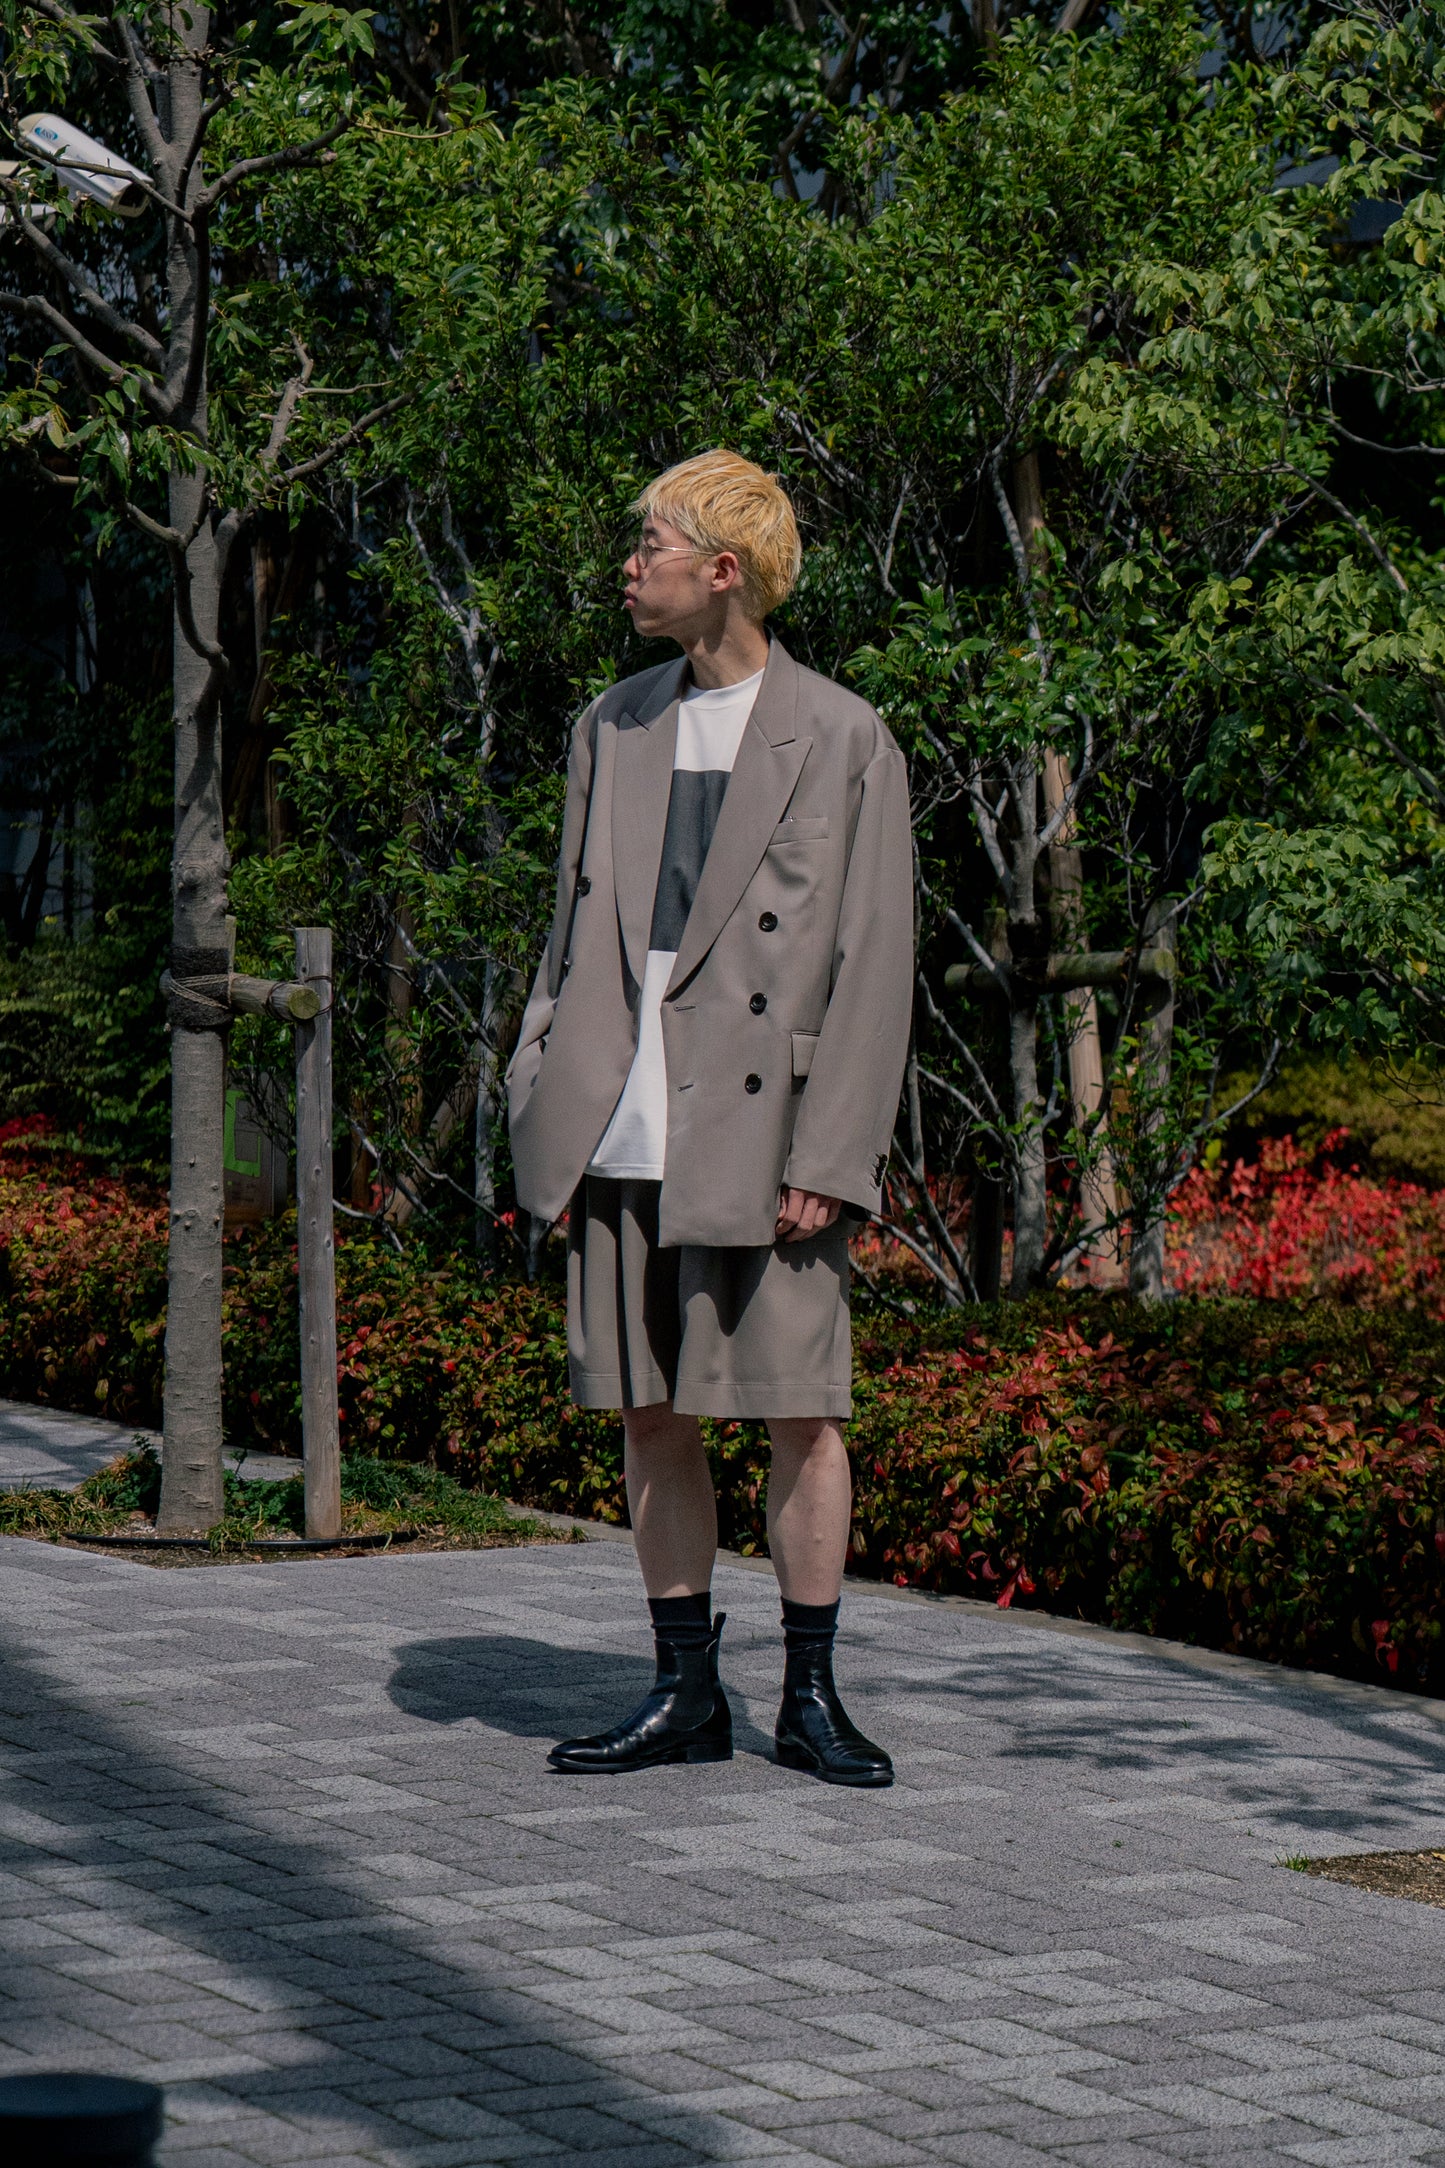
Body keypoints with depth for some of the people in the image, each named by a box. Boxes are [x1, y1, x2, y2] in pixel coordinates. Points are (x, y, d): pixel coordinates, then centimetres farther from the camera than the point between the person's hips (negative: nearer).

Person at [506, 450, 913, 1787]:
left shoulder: (843, 742, -2)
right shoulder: (613, 730, 13)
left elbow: (874, 966, -4)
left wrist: (829, 1156, -11)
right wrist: (542, 1108, 8)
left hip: (761, 1132, -5)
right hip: (620, 1134, 5)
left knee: (799, 1411, -1)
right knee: (649, 1415, 8)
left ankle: (811, 1698, 10)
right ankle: (688, 1694, 17)